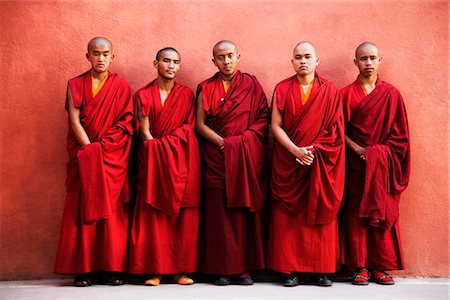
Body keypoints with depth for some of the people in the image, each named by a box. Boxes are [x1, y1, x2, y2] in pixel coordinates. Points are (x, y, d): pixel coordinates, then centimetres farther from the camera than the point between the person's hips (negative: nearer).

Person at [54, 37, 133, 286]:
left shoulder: (121, 86, 7)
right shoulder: (75, 84, 9)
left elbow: (124, 124, -1)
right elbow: (74, 121, -1)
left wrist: (99, 150, -11)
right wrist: (90, 149, -12)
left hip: (113, 156, 0)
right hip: (82, 155, 1)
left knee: (112, 210, -3)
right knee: (83, 209, -4)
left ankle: (112, 268, 0)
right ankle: (84, 269, -1)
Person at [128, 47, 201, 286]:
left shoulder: (186, 94, 9)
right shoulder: (143, 94, 8)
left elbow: (189, 129, 2)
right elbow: (144, 131, 1)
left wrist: (162, 143, -9)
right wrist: (157, 148, -13)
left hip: (180, 159, 0)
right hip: (152, 159, 0)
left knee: (182, 215, -2)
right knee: (152, 214, -3)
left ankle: (182, 269, 3)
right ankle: (154, 269, 1)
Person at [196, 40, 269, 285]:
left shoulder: (251, 85, 8)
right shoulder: (205, 88, 9)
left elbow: (264, 119, 1)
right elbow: (200, 125, 2)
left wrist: (241, 141, -11)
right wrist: (222, 142, -11)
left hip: (247, 156, 0)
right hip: (216, 158, 0)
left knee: (245, 211, -1)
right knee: (219, 212, -3)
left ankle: (244, 268, 4)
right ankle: (222, 269, 2)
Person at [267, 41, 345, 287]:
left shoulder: (330, 91, 5)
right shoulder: (282, 89, 6)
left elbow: (335, 131, 1)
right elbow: (275, 126, -1)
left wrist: (313, 151, -11)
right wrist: (295, 150, -13)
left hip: (321, 163, 0)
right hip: (288, 163, 0)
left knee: (320, 214, 0)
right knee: (288, 215, -1)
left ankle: (319, 269, 8)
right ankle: (290, 269, 5)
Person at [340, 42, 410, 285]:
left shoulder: (391, 94, 5)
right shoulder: (346, 94, 4)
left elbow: (399, 134, 4)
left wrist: (382, 153, -8)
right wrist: (357, 149, -12)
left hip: (383, 166, 1)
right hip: (355, 165, -1)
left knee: (384, 214, 1)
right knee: (357, 214, -2)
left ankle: (380, 266, 10)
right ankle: (361, 267, 5)